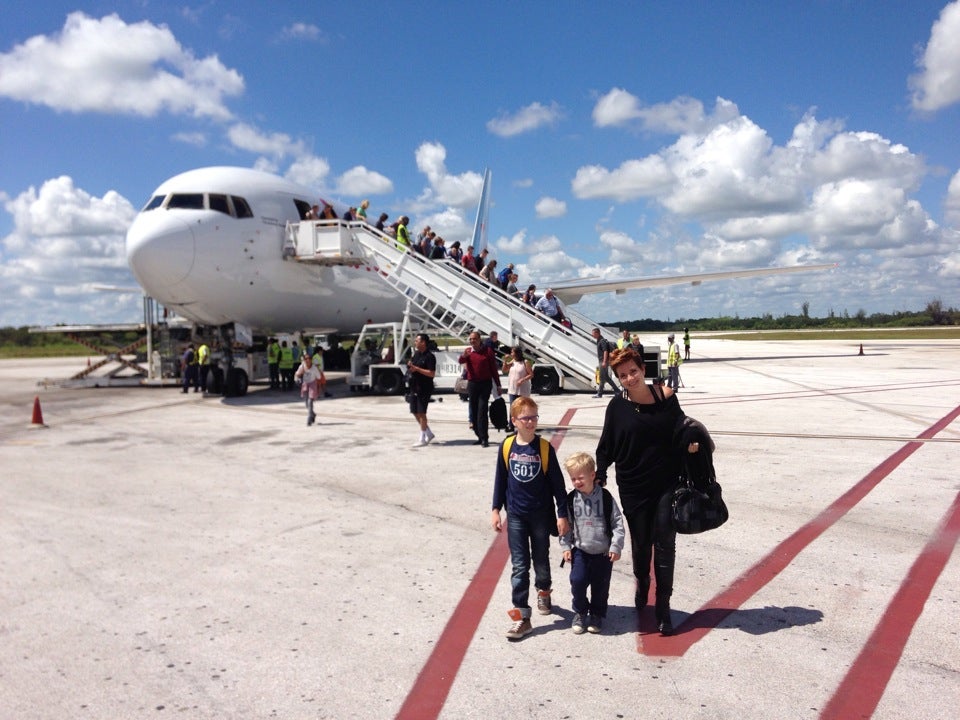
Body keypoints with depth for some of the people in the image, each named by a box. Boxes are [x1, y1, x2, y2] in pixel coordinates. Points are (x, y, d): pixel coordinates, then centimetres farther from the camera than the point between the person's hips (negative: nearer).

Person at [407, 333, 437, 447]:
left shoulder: (429, 356, -12)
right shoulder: (416, 354, 13)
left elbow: (432, 373, -20)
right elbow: (411, 369, 22)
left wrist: (416, 368, -21)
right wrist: (410, 367, -1)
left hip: (424, 388, -8)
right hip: (414, 387, 8)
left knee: (421, 413, -5)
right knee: (415, 412, 11)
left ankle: (422, 439, 4)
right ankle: (429, 433, 25)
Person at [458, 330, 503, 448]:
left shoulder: (488, 351, 0)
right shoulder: (468, 351, 6)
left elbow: (494, 369, 4)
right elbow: (460, 361, -15)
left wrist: (498, 385, 3)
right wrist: (464, 356, -39)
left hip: (485, 384, -4)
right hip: (472, 384, 4)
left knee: (482, 411, -11)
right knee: (473, 412, 7)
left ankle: (484, 438, -11)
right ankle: (480, 437, 17)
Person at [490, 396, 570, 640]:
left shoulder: (545, 448, -10)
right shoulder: (507, 446, -5)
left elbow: (557, 483, -6)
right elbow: (500, 479, 4)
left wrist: (562, 514, -6)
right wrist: (495, 510, 4)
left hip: (541, 514, -1)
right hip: (515, 516, 1)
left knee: (541, 561, 16)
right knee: (519, 566, 1)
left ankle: (543, 592, 44)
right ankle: (522, 616, 5)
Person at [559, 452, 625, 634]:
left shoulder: (605, 497, -10)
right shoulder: (571, 499, -5)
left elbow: (617, 522, -5)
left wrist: (616, 546, -8)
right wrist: (565, 547, -1)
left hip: (603, 551, -1)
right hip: (580, 550, 1)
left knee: (600, 585, 7)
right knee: (577, 581, -8)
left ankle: (597, 615, 28)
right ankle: (580, 612, 15)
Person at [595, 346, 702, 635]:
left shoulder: (665, 396, -4)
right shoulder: (617, 406, -6)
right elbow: (606, 446, 0)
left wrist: (691, 444, -9)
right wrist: (599, 475, -9)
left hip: (667, 483, 0)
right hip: (634, 488, 0)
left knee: (665, 544, 1)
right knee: (640, 543, 14)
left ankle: (663, 607, 11)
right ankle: (642, 587, 41)